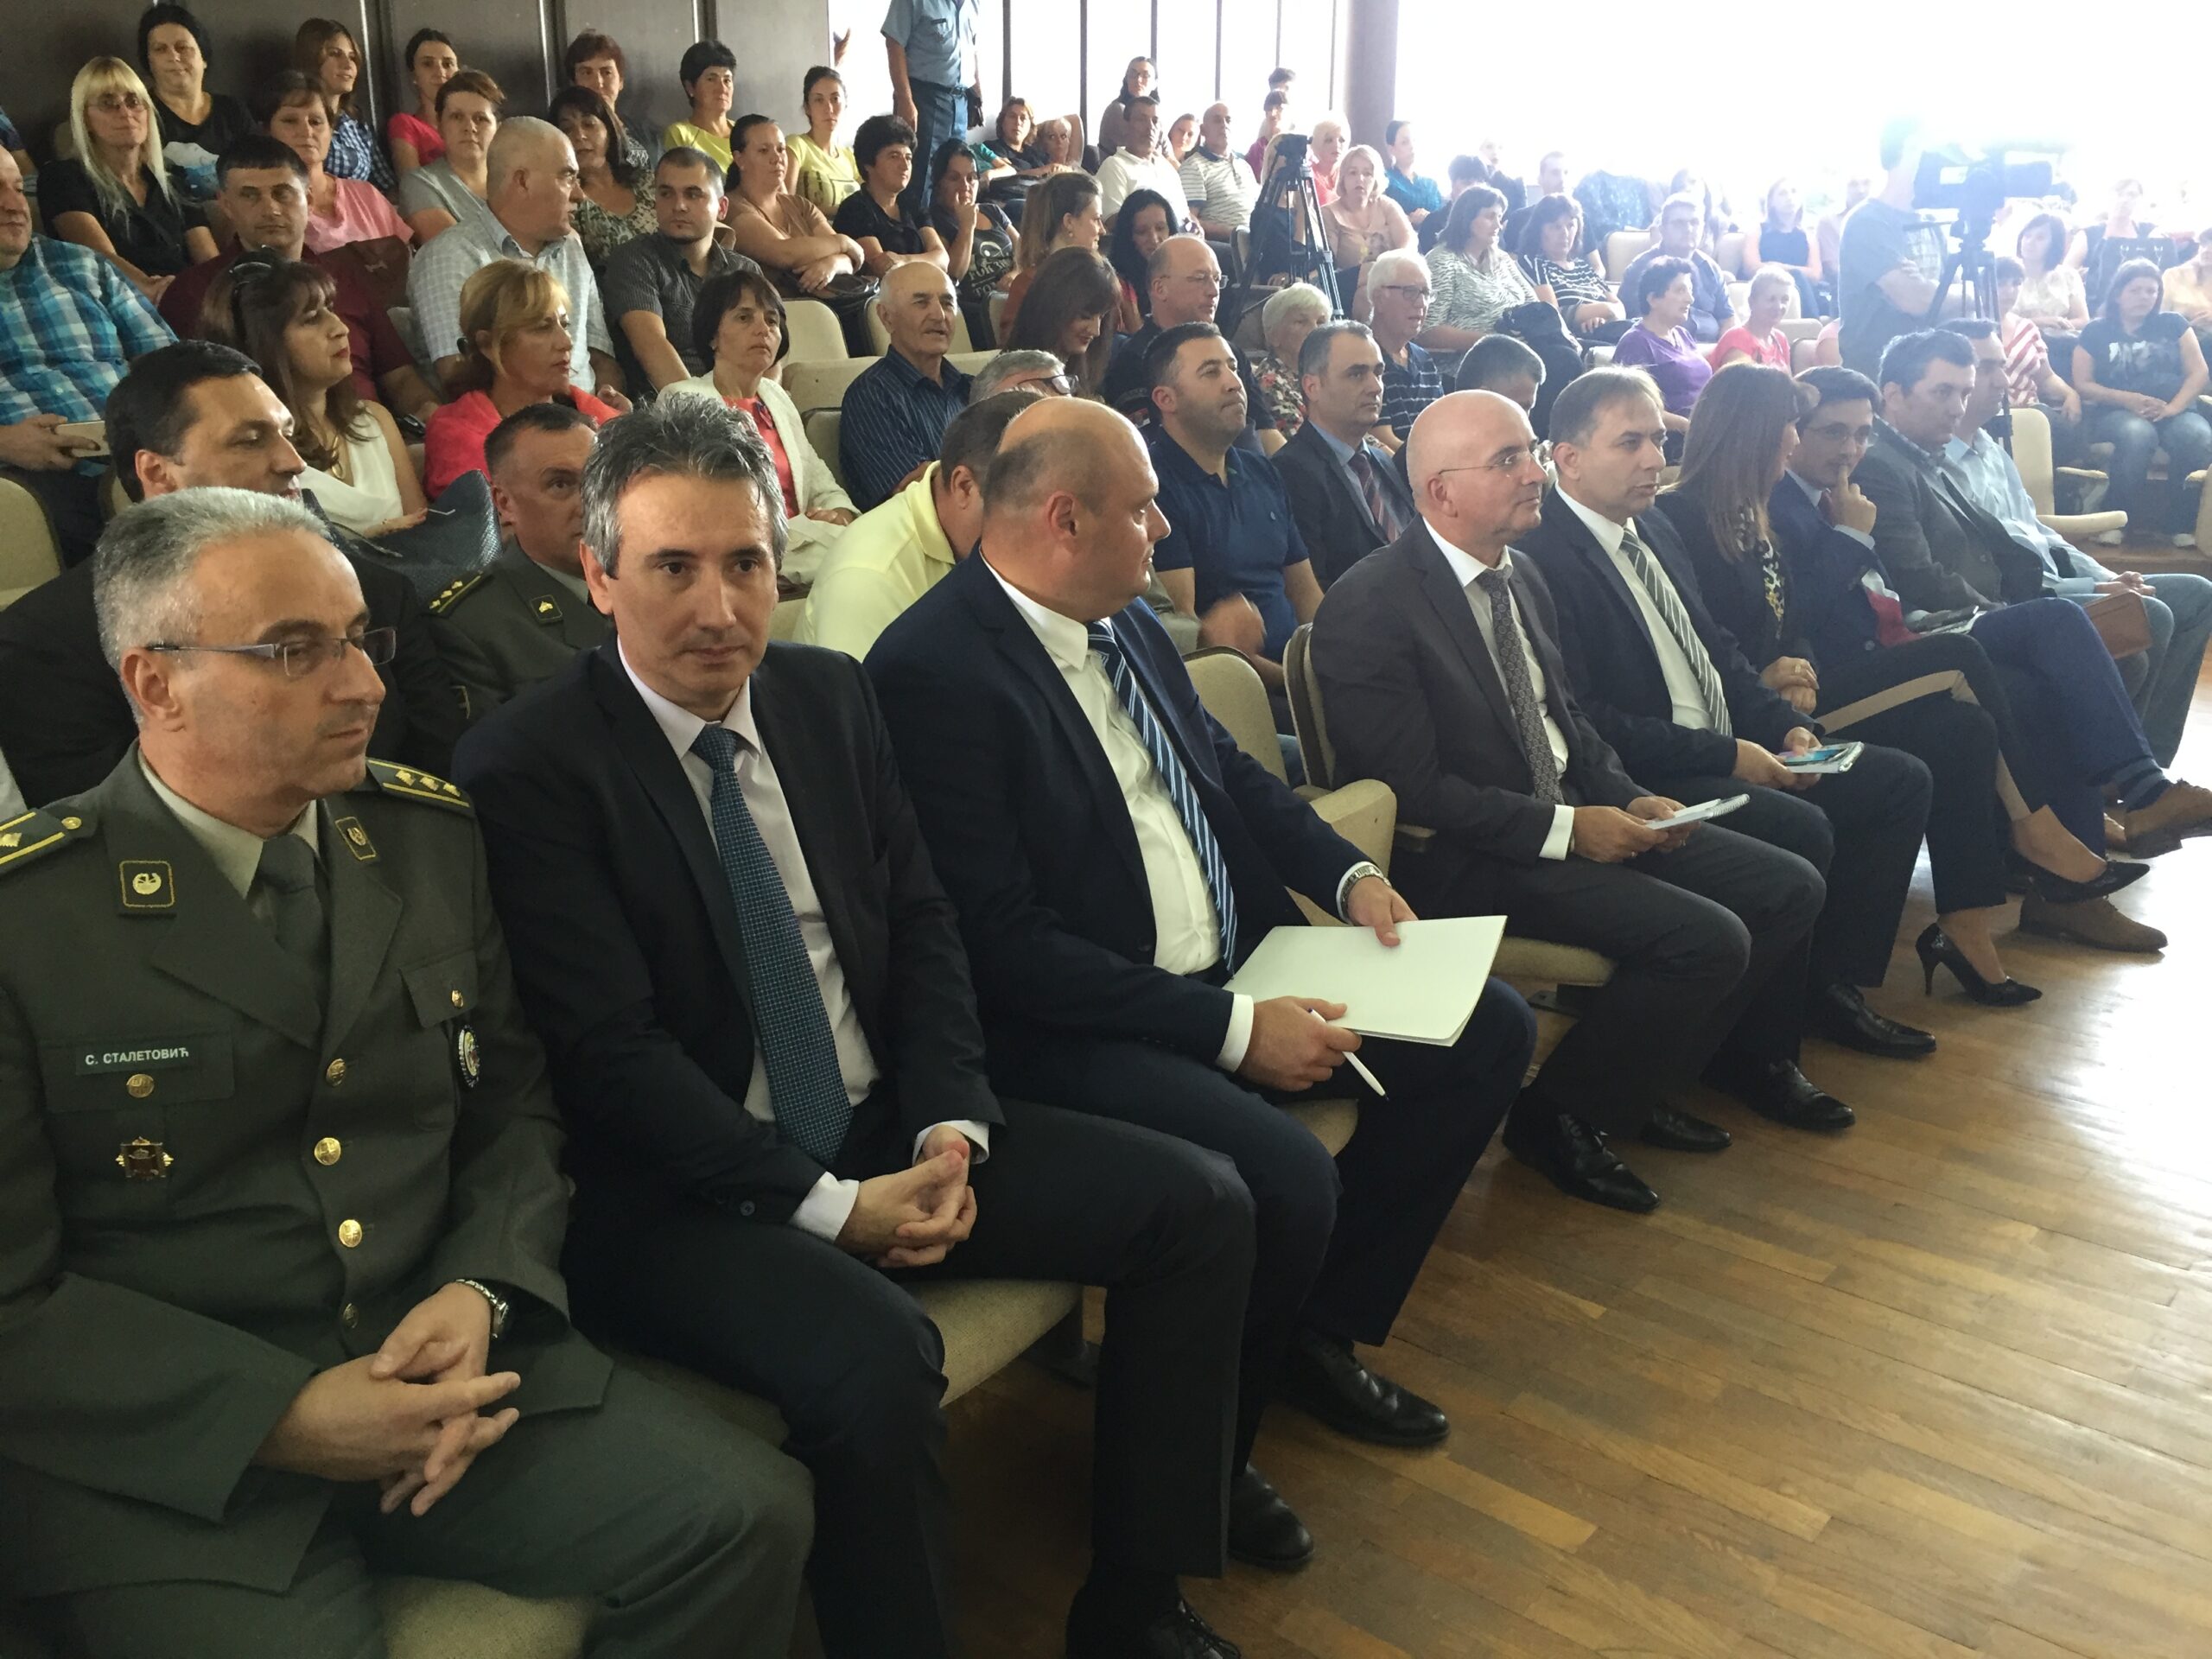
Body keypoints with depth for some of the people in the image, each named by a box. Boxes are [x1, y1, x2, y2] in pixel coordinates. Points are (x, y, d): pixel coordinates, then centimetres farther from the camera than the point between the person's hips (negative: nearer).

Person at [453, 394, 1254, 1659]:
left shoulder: (832, 694, 8)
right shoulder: (527, 769, -11)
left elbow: (923, 924, 9)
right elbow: (609, 1052, -15)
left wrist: (950, 1125, -7)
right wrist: (827, 1205, -19)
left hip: (892, 1132, 7)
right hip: (686, 1196, -6)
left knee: (1202, 1206, -4)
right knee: (876, 1355, -35)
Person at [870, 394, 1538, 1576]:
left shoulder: (1120, 620, 8)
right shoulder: (932, 669, -19)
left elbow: (1229, 771, 22)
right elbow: (1007, 947, -22)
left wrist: (1348, 875, 4)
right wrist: (1236, 1031, -22)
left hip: (1231, 973, 9)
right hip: (1076, 1029, -9)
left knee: (1487, 1031, 6)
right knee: (1283, 1174, -31)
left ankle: (1323, 1334, 18)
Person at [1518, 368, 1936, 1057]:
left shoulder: (1656, 529, 15)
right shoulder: (1544, 558, -16)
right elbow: (1584, 721, -21)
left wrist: (1788, 725, 3)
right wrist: (1726, 755, -19)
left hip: (1728, 751, 10)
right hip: (1648, 781, -10)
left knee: (1900, 780, 6)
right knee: (1801, 827, -28)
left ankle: (1835, 984, 10)